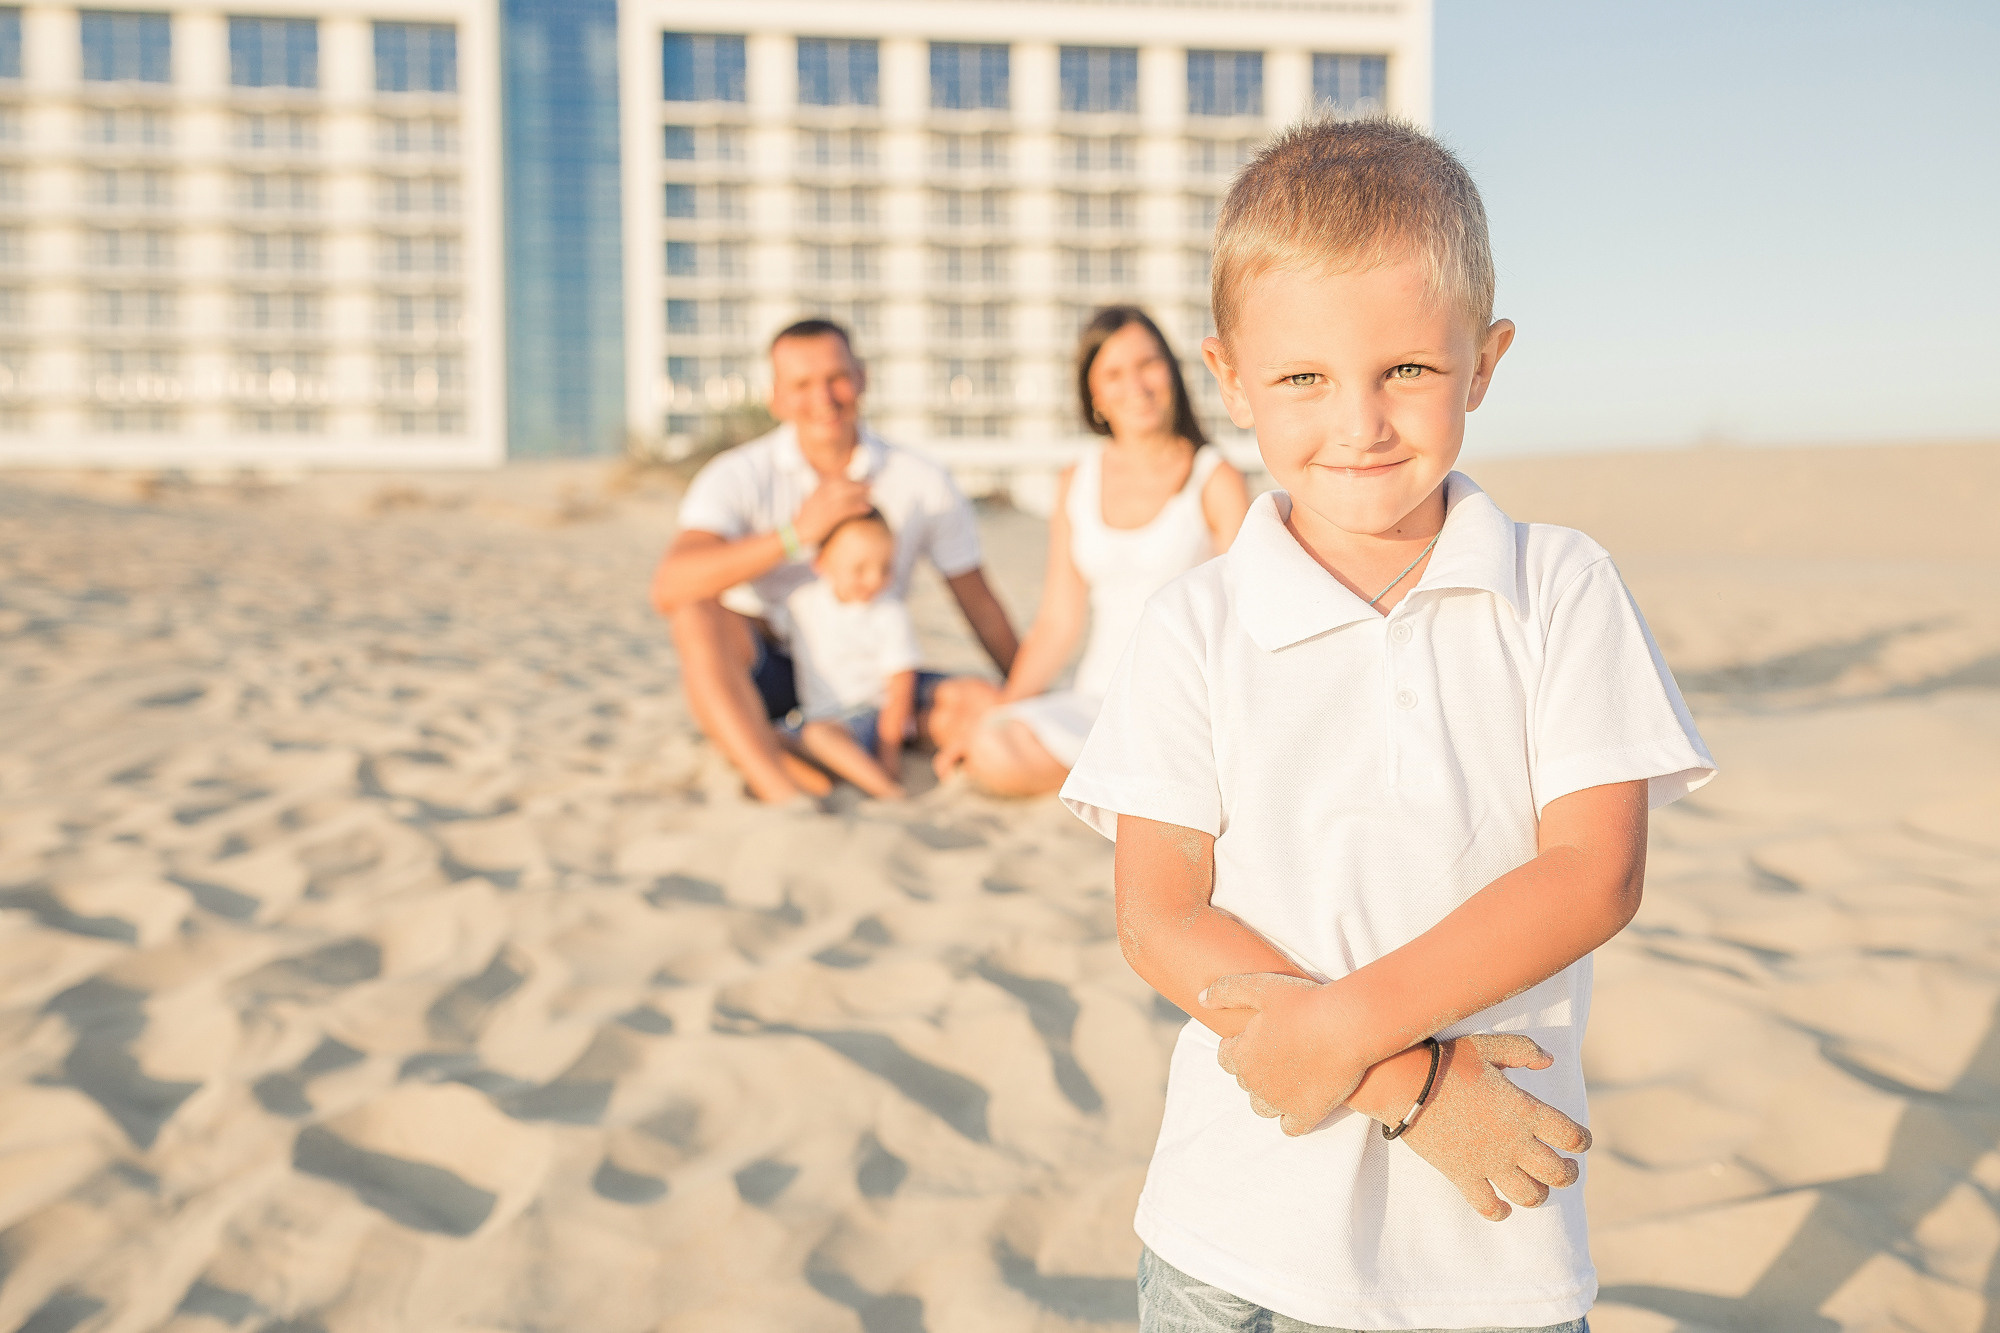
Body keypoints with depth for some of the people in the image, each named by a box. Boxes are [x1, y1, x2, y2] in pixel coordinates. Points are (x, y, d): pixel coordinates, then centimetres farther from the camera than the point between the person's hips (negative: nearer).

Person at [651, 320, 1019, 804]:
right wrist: (795, 533, -37)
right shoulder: (739, 476, -12)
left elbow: (980, 605, 4)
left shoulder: (923, 482, -5)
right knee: (698, 609, -31)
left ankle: (788, 760, -20)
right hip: (758, 678, -2)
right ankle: (780, 790, -39)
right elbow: (668, 589, -29)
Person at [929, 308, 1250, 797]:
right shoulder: (1077, 483, 12)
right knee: (992, 753, -27)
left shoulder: (1216, 482, 0)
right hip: (1094, 698, 4)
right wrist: (1001, 708, -4)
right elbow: (1058, 622, 9)